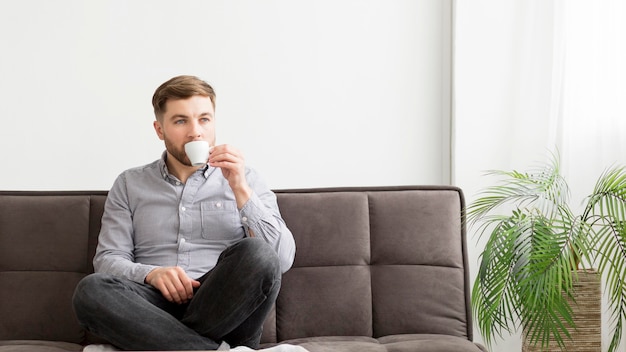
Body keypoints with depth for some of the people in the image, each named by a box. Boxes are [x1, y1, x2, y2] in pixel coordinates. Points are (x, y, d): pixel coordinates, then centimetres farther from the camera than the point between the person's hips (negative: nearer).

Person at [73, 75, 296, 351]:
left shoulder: (245, 179, 13)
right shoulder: (130, 184, 17)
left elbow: (282, 259, 0)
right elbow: (107, 260, 8)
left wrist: (240, 189, -9)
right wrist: (151, 274, -13)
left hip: (225, 309, -1)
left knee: (254, 253, -32)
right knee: (92, 290, -30)